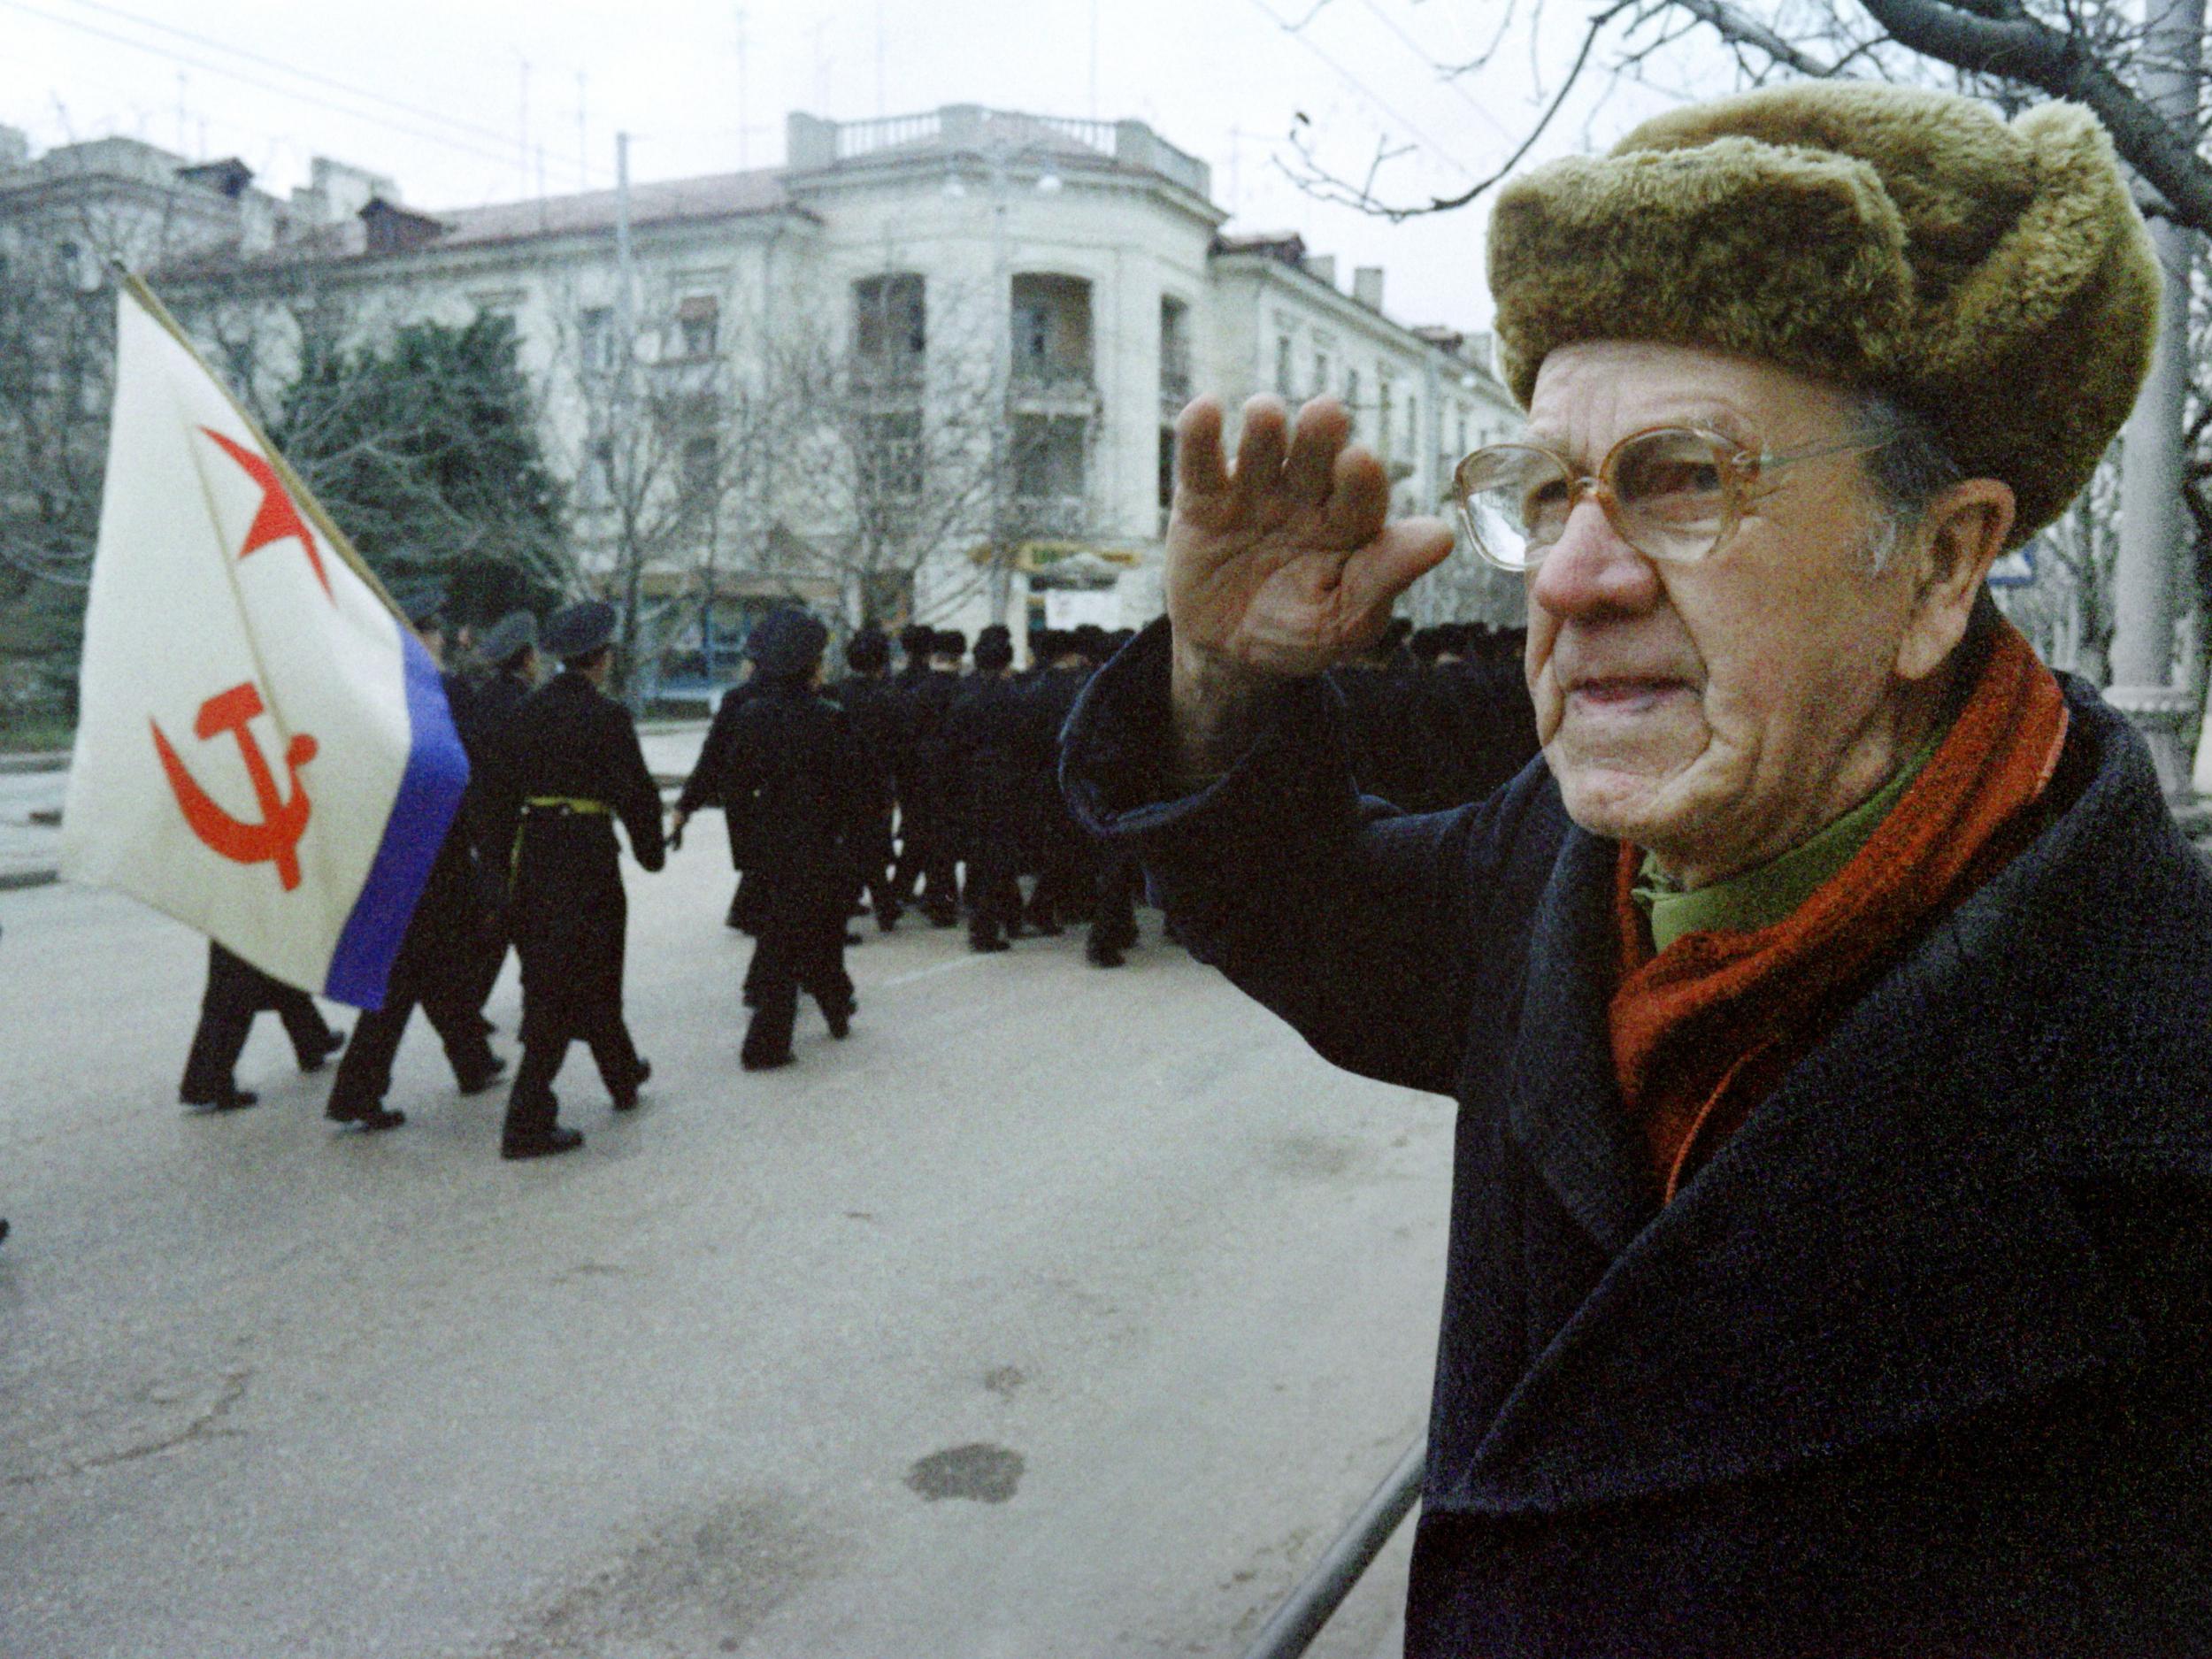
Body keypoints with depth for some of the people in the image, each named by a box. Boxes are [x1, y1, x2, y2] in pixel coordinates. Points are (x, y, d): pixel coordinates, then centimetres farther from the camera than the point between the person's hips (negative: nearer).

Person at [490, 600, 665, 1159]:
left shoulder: (529, 710, 7)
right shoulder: (606, 715, -12)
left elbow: (506, 787, 10)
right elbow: (636, 793, -11)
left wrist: (508, 853, 16)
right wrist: (651, 850, 4)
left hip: (533, 849, 7)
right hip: (587, 854, -7)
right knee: (588, 978, 1)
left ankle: (623, 1075, 38)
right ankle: (528, 1123, 0)